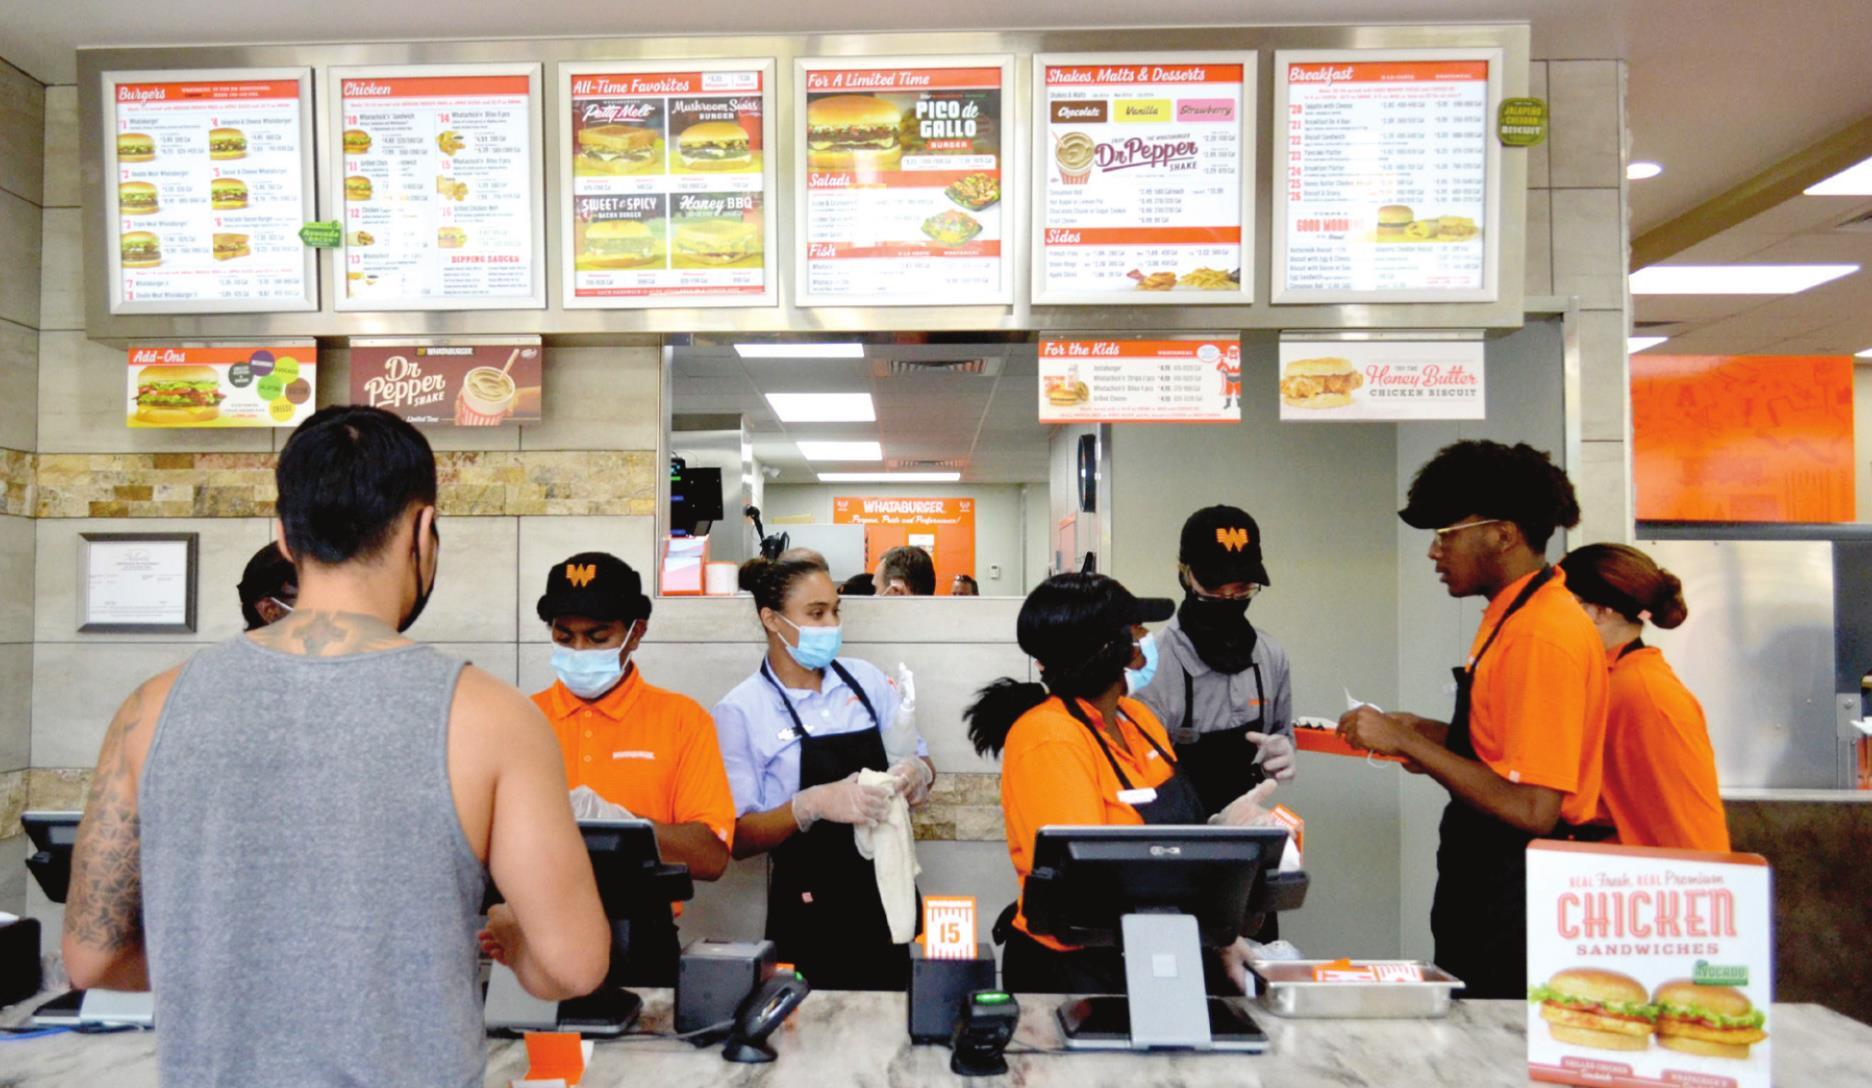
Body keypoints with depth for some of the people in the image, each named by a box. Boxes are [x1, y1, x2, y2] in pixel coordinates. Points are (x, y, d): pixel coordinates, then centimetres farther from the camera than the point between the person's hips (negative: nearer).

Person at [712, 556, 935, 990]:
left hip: (886, 897, 4)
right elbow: (740, 839, -9)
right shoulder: (740, 710, -8)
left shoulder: (866, 679, 2)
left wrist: (916, 772, -13)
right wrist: (812, 805, -25)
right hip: (808, 909, -3)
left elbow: (919, 759, 10)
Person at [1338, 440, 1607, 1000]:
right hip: (1485, 890, 9)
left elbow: (1532, 809, -25)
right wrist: (1424, 734, 6)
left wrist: (1408, 743, -21)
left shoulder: (1542, 633, -21)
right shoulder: (1512, 616, 10)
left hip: (1517, 903, -9)